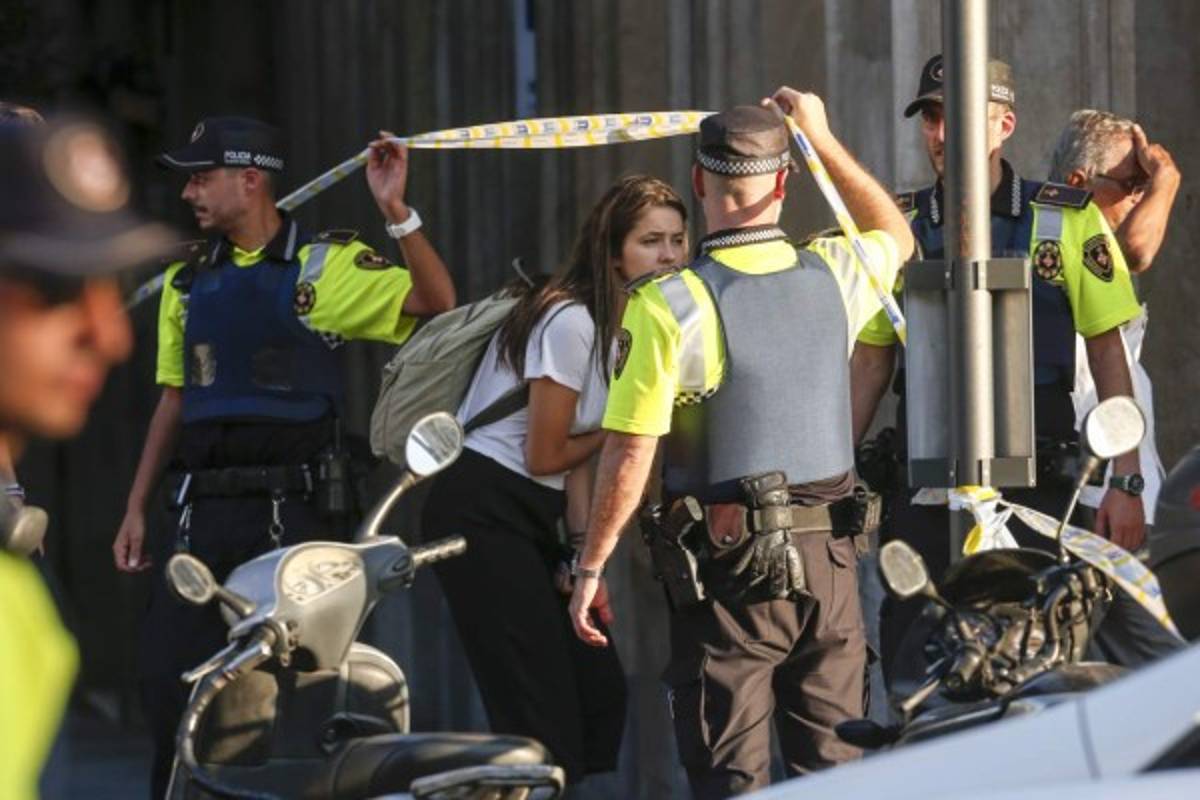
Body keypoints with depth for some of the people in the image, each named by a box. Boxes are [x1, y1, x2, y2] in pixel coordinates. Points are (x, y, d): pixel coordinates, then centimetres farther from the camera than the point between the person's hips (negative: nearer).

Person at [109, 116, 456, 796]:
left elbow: (437, 302, -13)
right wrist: (136, 508, 14)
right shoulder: (188, 279, 15)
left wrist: (397, 212, -24)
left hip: (297, 509, -5)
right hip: (206, 510, 5)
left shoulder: (327, 265, -2)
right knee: (169, 677, 0)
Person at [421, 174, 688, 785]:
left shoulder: (625, 328, 10)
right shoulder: (572, 322, -18)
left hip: (532, 522, 10)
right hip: (483, 514, -10)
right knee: (541, 716, -13)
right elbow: (544, 456, -13)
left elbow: (581, 455, 10)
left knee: (600, 690, 8)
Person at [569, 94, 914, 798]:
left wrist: (591, 567, -2)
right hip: (828, 555, 4)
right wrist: (823, 140, 28)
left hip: (728, 564, -4)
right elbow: (897, 236, 26)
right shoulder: (834, 276, 0)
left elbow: (630, 455, -13)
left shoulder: (669, 306, -13)